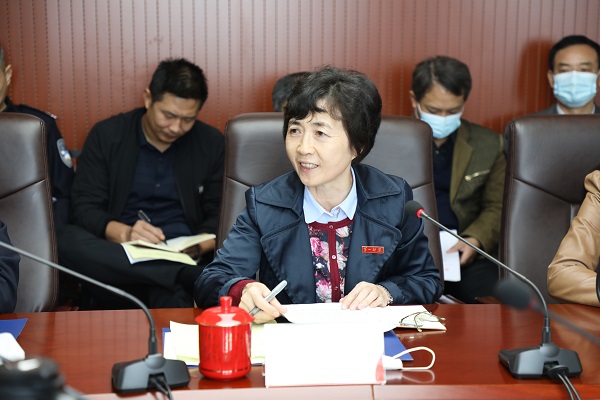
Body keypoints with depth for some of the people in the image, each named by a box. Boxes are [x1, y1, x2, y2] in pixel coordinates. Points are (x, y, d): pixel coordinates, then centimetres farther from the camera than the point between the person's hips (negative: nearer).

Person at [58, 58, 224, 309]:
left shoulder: (212, 143, 8)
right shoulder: (105, 135, 5)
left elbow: (218, 215, 9)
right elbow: (84, 208, 0)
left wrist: (199, 246, -14)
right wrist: (123, 233, -21)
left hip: (182, 257, -3)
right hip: (117, 256, 3)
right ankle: (190, 274, -39)